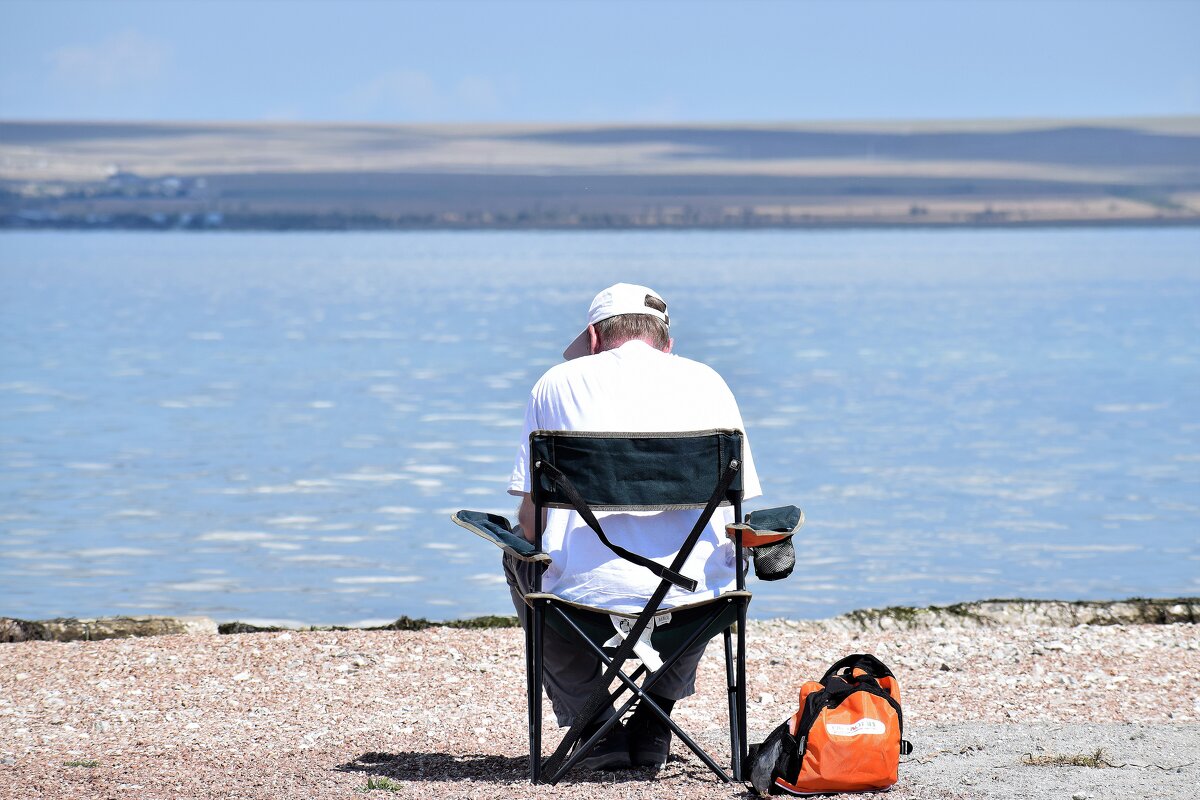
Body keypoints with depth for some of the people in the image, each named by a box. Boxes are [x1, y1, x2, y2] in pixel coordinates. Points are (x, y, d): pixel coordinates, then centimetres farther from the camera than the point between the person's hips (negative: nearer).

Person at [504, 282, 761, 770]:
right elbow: (730, 512, 15)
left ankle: (597, 731, 26)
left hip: (588, 591, -1)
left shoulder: (558, 382, 8)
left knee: (520, 559, 34)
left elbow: (531, 524, 7)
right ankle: (653, 729, 29)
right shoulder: (707, 382, 12)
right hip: (693, 596, 2)